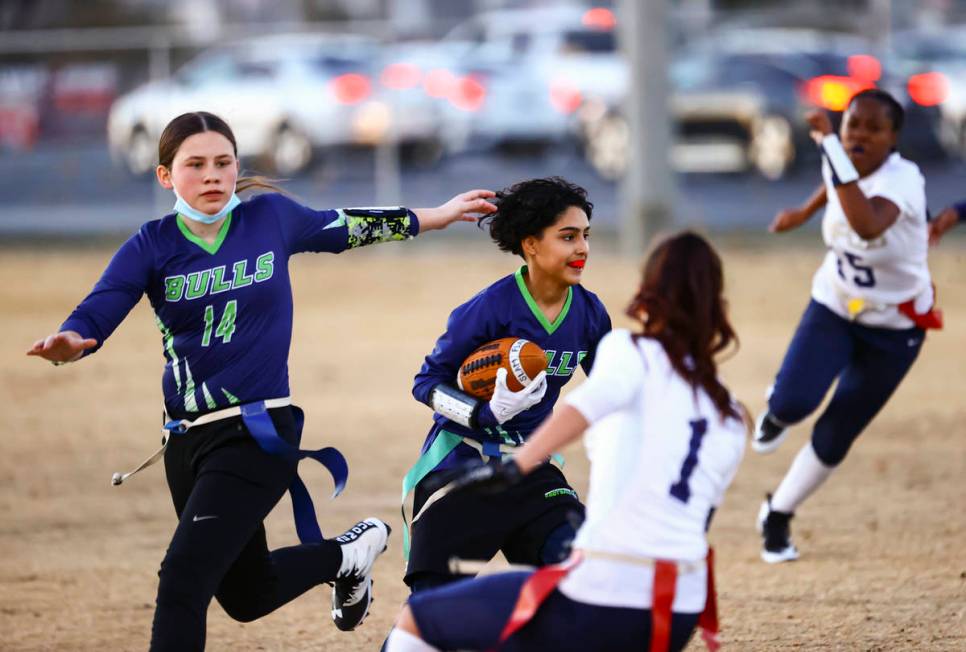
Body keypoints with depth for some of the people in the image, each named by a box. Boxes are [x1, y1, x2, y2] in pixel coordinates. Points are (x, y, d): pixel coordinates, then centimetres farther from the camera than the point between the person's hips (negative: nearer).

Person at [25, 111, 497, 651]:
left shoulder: (273, 218, -2)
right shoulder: (152, 247, -4)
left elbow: (350, 227, 16)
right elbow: (94, 318, -16)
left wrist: (438, 217, 27)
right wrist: (66, 344, -40)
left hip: (259, 436, -4)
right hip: (188, 439, 4)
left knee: (183, 582, -18)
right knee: (245, 596, 18)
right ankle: (348, 554, 44)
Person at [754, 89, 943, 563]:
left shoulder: (901, 178, -30)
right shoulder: (844, 166, -12)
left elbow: (868, 225, -53)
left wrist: (831, 148, -53)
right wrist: (804, 213, 30)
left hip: (893, 329, -3)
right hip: (834, 309, 3)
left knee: (835, 438, 3)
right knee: (794, 402, -21)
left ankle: (778, 515, 28)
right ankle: (777, 410, 17)